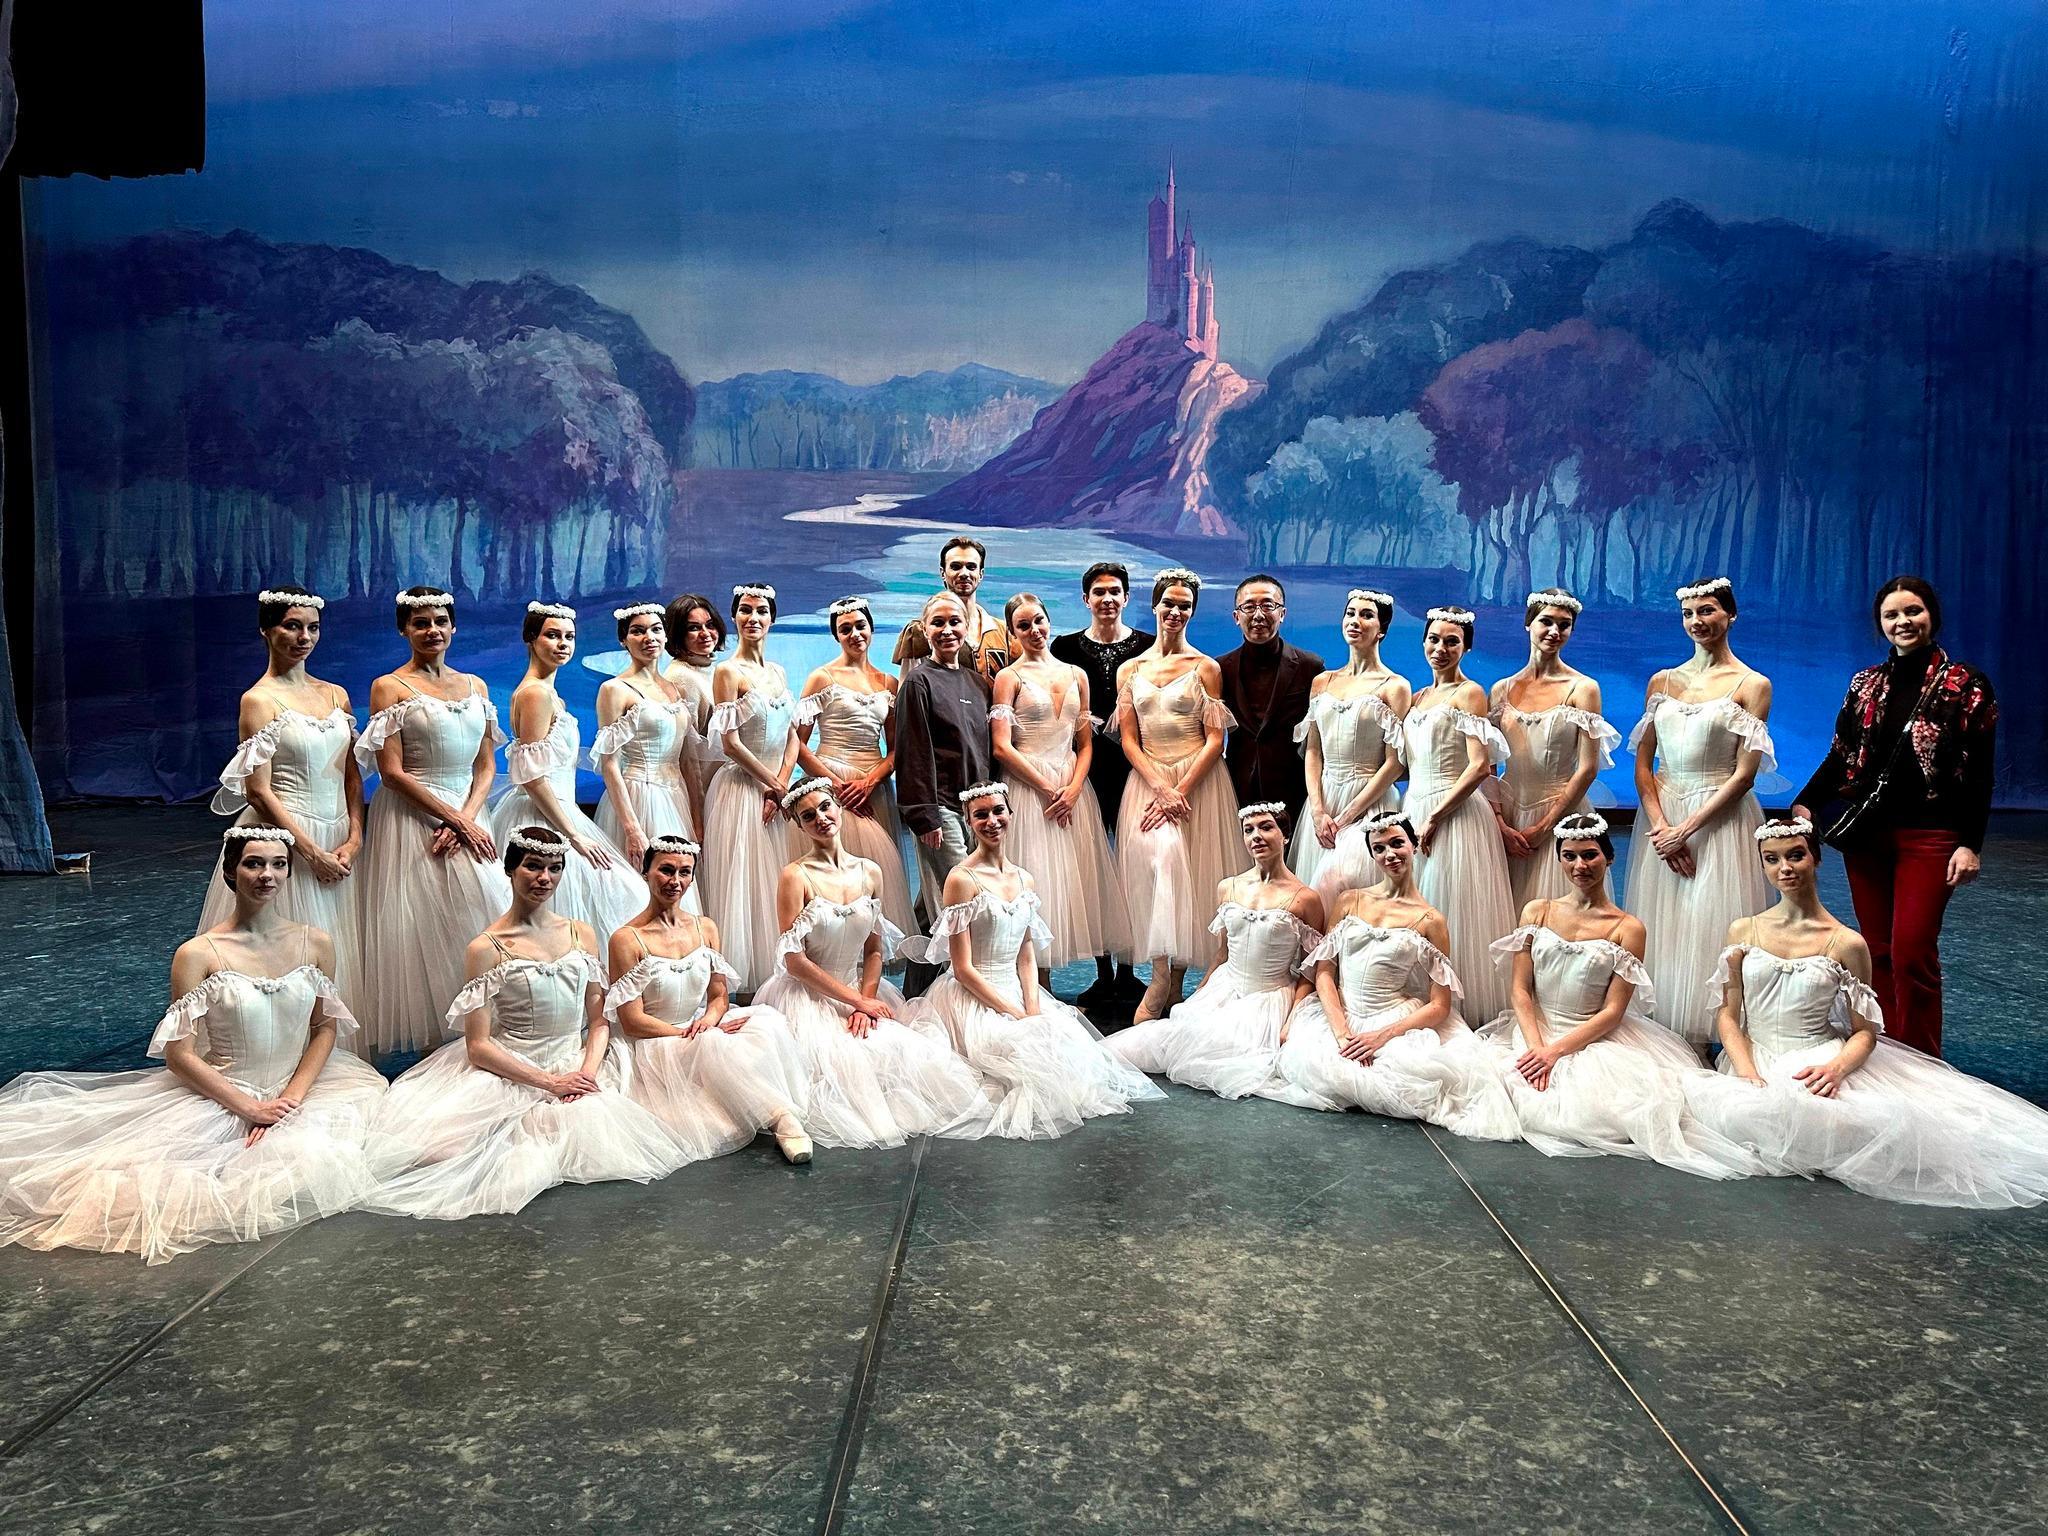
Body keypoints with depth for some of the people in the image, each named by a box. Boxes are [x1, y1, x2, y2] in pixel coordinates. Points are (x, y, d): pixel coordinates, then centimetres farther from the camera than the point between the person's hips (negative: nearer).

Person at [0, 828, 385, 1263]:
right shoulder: (198, 954, -10)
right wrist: (248, 1107, -16)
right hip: (219, 1093, -4)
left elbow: (325, 1028, 5)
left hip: (301, 1086, 4)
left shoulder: (315, 943, 0)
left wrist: (291, 1097, -11)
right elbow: (178, 1053, -10)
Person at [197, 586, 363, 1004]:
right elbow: (258, 792, -11)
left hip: (337, 842, 6)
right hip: (283, 836, -6)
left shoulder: (336, 695, 11)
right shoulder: (259, 700, -6)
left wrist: (354, 838, -2)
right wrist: (311, 851, -14)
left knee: (335, 952, 10)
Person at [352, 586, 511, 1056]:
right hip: (412, 820, -5)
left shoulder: (475, 687, 12)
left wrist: (466, 819, -9)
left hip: (467, 817, 5)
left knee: (478, 919, 2)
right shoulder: (390, 687, -2)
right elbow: (392, 773, -9)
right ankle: (431, 1045, 4)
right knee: (420, 928, -5)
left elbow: (487, 766, 9)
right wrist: (454, 818, -14)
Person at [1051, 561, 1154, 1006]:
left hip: (1135, 769, 0)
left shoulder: (1149, 645, 7)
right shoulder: (1066, 647, 7)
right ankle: (1103, 974, 9)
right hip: (1087, 771, 0)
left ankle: (1128, 972, 10)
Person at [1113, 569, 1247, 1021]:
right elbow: (1129, 740, 5)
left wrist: (1180, 790, -14)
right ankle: (1162, 980, -17)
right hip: (1147, 781, 1)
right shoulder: (1130, 670, 10)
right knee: (1154, 856, -18)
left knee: (1191, 873, -6)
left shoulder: (1205, 668, 4)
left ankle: (1172, 981, 2)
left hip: (1197, 781, -1)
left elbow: (1215, 739, -2)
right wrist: (1160, 787, -11)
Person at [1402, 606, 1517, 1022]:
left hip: (1454, 818, -7)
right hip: (1414, 812, 7)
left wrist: (1434, 818, -17)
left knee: (1452, 918, -5)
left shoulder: (1469, 694, -6)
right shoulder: (1418, 697, 16)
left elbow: (1480, 767, -15)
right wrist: (1415, 815, 6)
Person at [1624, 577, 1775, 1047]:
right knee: (1662, 932, 5)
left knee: (1710, 928, -3)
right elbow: (1642, 763, 6)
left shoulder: (1752, 685, -2)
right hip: (1661, 818, 4)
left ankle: (1702, 1041, 7)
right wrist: (1659, 825, -9)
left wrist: (1687, 828, -13)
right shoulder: (1662, 682, 10)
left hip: (1720, 821, -4)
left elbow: (1744, 774, -8)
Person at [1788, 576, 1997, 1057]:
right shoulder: (1865, 684, 10)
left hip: (1928, 837, -4)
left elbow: (1979, 774, -4)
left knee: (1912, 952, -8)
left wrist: (1970, 843, -11)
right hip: (1866, 834, 4)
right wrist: (1805, 803, -6)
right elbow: (1839, 756, 9)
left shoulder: (1964, 684, -2)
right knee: (1877, 950, 7)